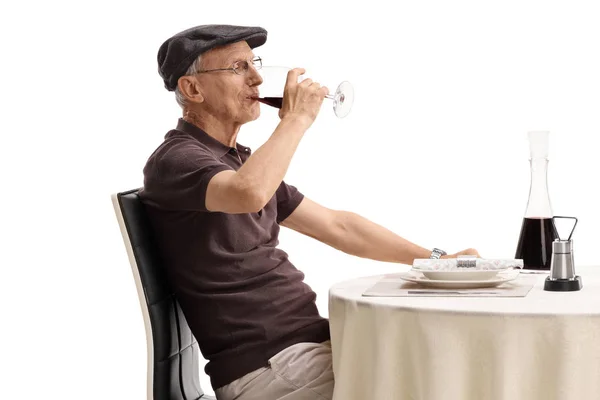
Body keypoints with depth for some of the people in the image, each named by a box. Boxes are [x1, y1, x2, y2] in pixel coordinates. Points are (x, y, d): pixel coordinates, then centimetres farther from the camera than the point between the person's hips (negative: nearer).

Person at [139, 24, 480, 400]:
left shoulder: (241, 160, 18)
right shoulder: (175, 160, -11)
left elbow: (336, 226, 19)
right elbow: (250, 194, -35)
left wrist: (437, 259, 14)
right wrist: (297, 117, -18)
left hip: (310, 339, 9)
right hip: (264, 366, -9)